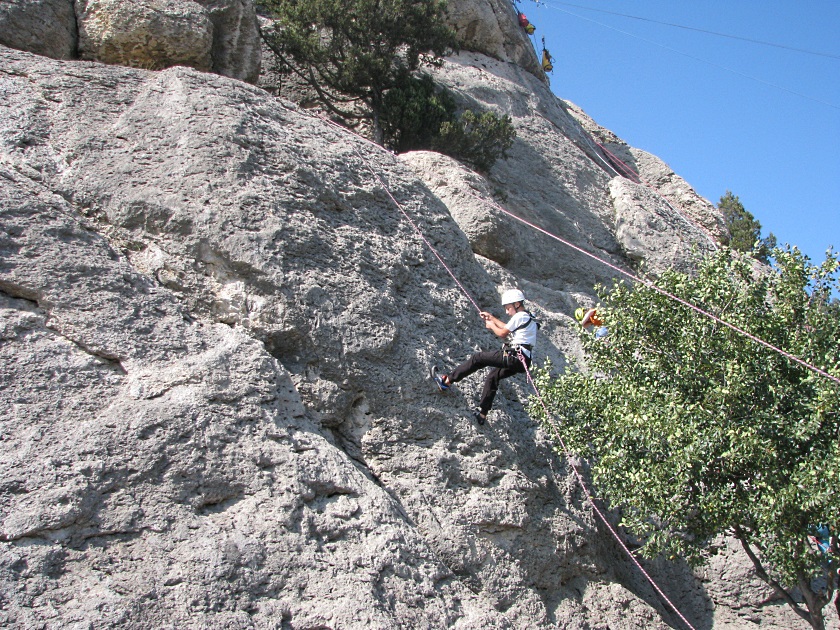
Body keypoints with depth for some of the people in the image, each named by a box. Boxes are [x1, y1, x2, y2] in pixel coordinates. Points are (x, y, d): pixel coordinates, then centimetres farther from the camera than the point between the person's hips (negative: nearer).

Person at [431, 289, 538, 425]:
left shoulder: (519, 316, -9)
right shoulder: (529, 317, 21)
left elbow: (502, 333, -6)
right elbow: (508, 328, 33)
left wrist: (491, 326, 13)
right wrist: (492, 318, 34)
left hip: (513, 357, -10)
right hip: (521, 362, 10)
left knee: (478, 358, -3)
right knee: (493, 376, 20)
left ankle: (447, 381, -1)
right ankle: (482, 413, 21)